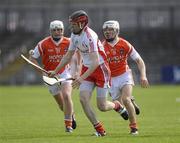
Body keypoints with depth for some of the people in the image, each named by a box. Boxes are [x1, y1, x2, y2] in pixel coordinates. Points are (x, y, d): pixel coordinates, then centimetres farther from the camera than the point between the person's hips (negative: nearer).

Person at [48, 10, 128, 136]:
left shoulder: (90, 36, -25)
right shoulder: (74, 35, 1)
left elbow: (95, 62, -31)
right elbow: (68, 56, 15)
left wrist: (82, 78, -37)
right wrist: (55, 71, 11)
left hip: (101, 69, -7)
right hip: (87, 69, 7)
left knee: (102, 107, -5)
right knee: (83, 99, -11)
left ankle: (117, 106, 30)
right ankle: (100, 130, -1)